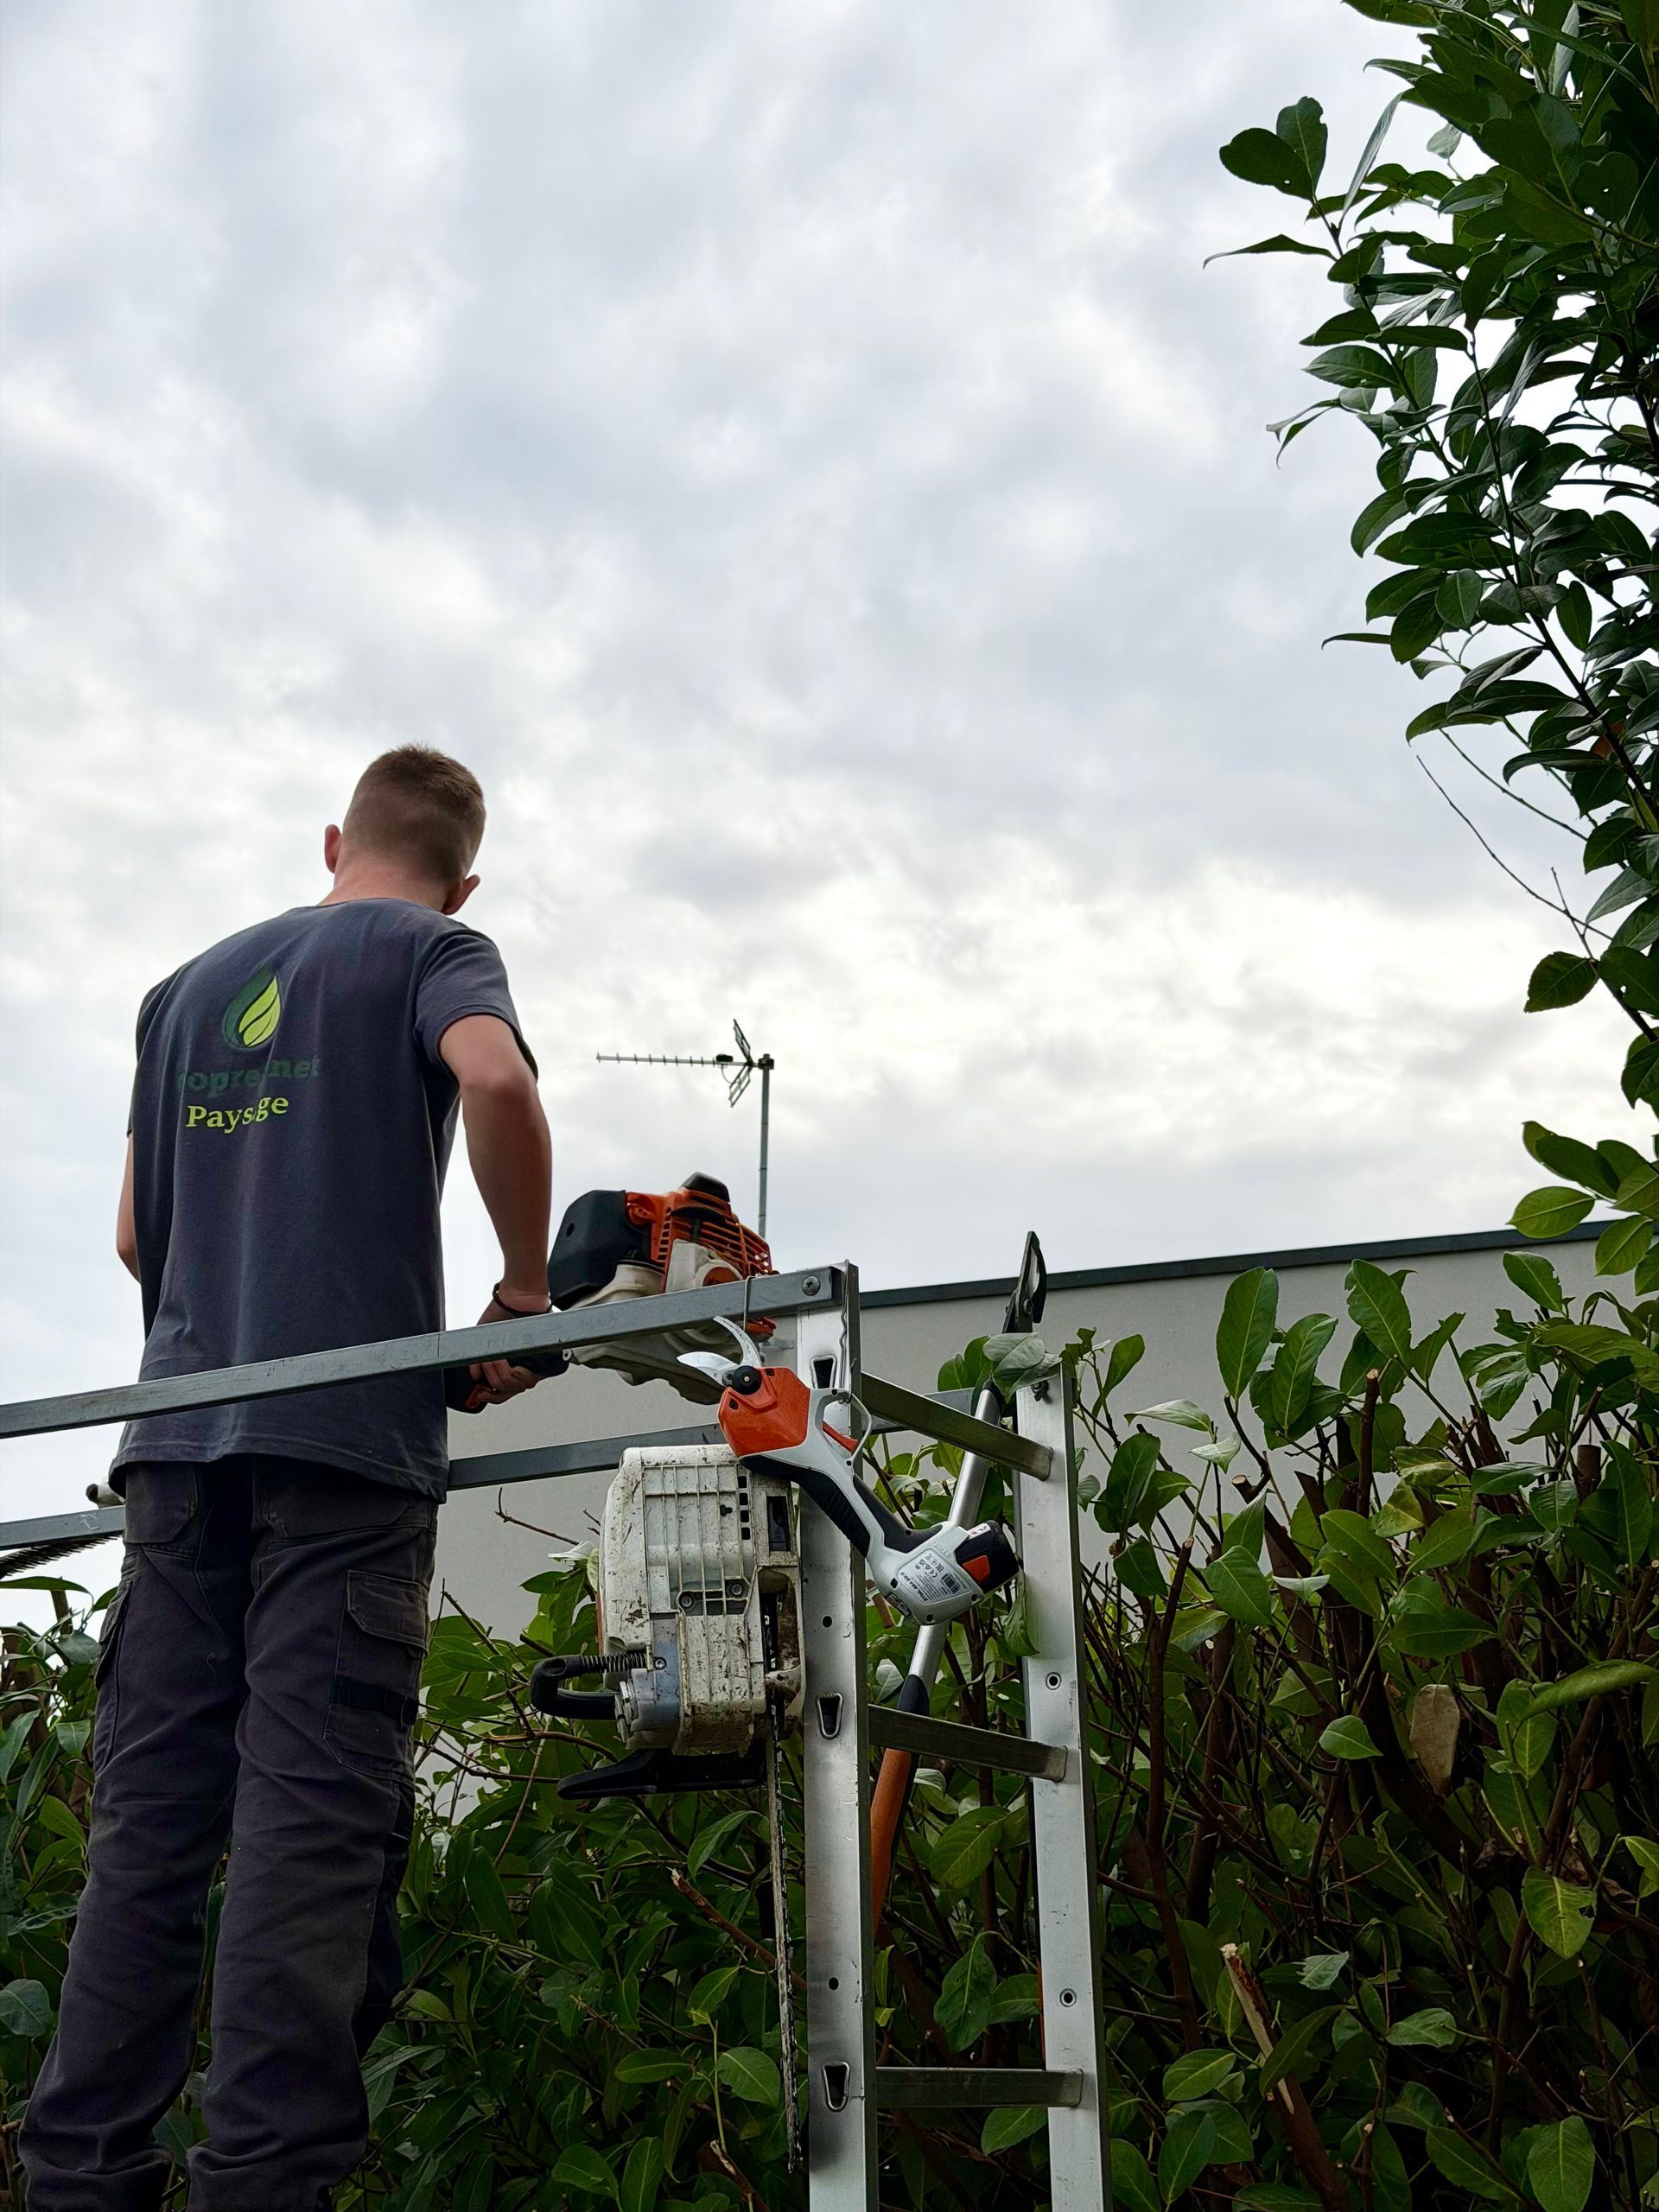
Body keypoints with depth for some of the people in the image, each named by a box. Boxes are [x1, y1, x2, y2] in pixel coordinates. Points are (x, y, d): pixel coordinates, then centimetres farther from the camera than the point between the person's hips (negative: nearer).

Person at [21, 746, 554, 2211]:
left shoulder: (188, 986, 23)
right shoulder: (432, 946, 7)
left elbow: (136, 1236, 21)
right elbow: (495, 1077, -16)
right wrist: (525, 1291, -5)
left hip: (182, 1435, 5)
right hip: (350, 1432, -5)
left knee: (149, 1819, 5)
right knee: (314, 1816, -7)